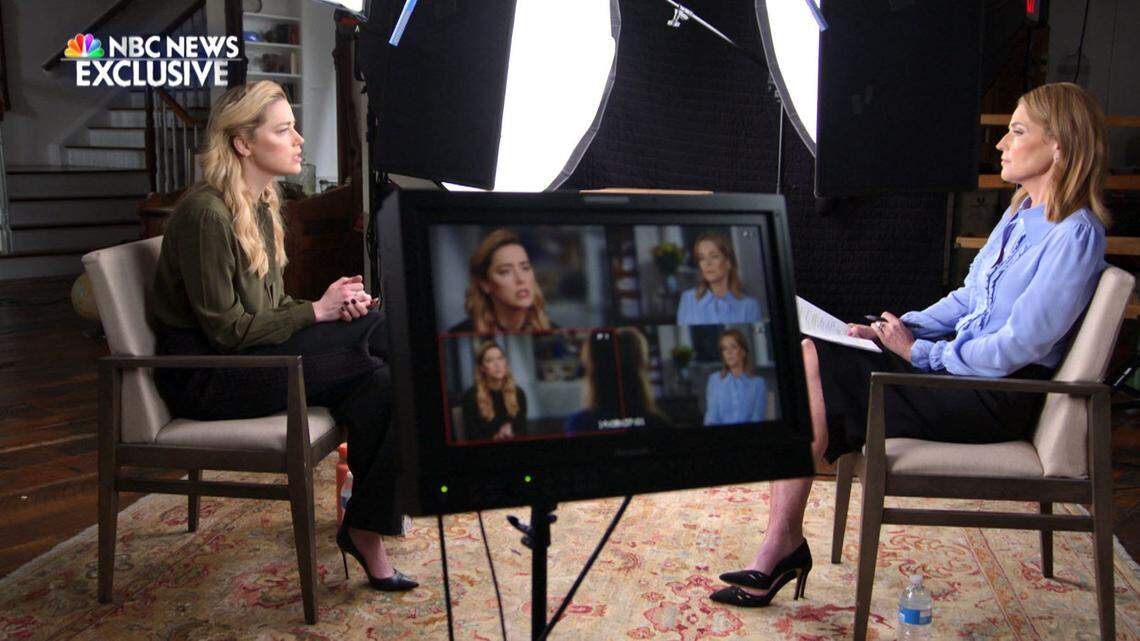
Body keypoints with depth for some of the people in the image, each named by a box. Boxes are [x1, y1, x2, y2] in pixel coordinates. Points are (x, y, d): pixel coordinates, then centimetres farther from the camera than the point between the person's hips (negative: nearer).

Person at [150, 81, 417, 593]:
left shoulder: (262, 205, 10)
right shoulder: (206, 213, -18)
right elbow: (227, 330, -20)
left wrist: (336, 302, -4)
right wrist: (317, 310, -14)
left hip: (251, 355, 8)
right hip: (205, 379, -8)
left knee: (374, 381, -14)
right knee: (369, 350, -21)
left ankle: (366, 523, -8)